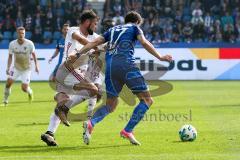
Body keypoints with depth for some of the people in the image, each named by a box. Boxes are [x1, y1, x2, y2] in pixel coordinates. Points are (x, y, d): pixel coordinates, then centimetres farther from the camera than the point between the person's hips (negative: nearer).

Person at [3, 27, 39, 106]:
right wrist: (8, 68, -9)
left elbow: (33, 54, -2)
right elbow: (10, 56, -2)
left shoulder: (29, 44, -17)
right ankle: (5, 101, 3)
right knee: (9, 82, -15)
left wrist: (36, 65, -5)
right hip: (16, 68, 2)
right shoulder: (12, 44, -13)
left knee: (24, 88, -8)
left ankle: (30, 92, 30)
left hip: (26, 69, -2)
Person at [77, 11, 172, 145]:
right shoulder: (134, 28, 16)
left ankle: (90, 123, -13)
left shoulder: (113, 30, 29)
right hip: (125, 64, -6)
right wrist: (160, 57, -1)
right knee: (147, 100, 3)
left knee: (111, 105, 15)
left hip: (110, 66, 6)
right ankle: (127, 131, -10)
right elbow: (144, 42, -1)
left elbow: (95, 42, 20)